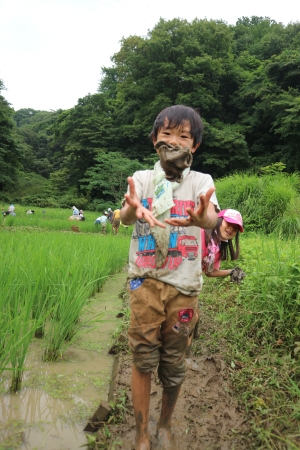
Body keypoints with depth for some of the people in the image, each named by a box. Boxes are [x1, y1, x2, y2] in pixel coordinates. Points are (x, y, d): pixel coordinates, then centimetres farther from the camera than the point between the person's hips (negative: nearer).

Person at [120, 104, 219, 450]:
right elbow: (125, 217, -19)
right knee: (143, 360, 2)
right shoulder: (143, 178, 1)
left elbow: (212, 218, -22)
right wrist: (133, 209, -44)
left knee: (173, 364, 12)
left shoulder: (201, 181, 0)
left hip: (184, 285, 1)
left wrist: (200, 218, -47)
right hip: (146, 280, 0)